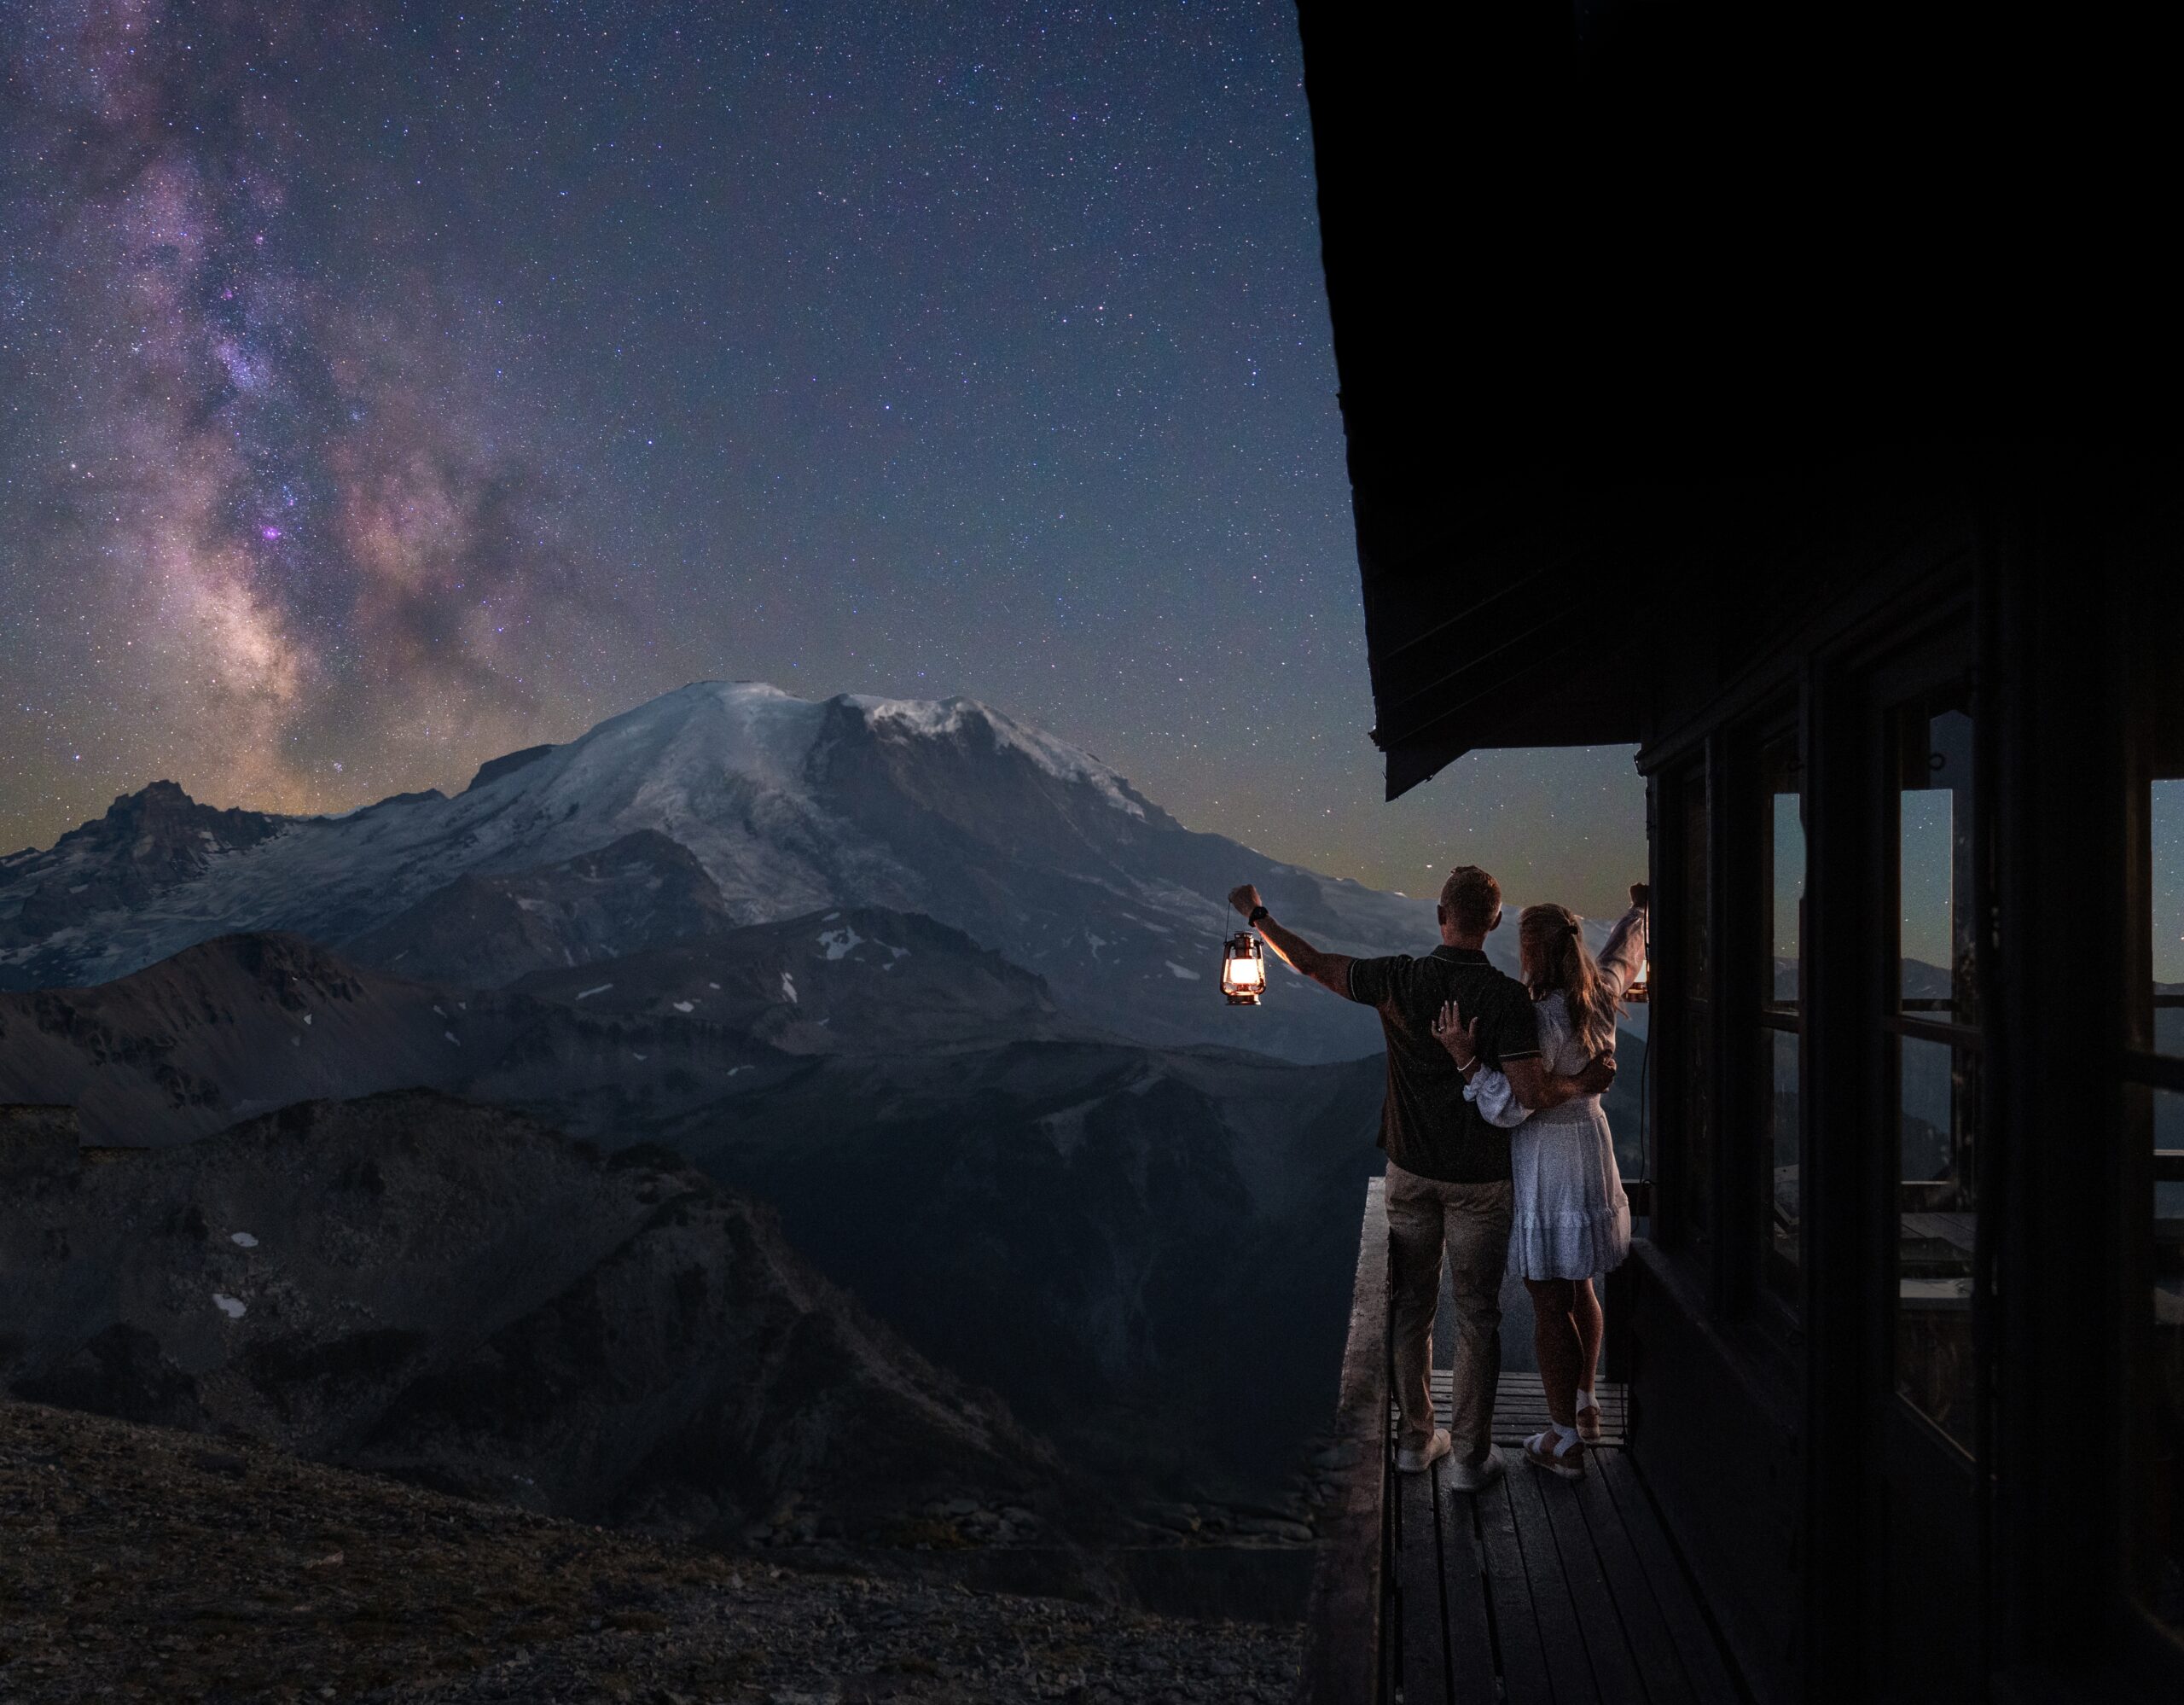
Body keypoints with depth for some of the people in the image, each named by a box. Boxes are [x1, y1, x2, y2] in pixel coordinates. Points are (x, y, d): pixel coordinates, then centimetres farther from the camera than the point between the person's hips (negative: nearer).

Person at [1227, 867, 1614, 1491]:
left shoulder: (1399, 979, -10)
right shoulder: (1506, 997, -18)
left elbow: (1313, 965, 1)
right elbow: (1531, 1093, -23)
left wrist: (1257, 915, 15)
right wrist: (1583, 1082, -4)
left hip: (1410, 1170, 3)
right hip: (1478, 1180, -2)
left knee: (1413, 1306, 14)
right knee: (1476, 1316, 8)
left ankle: (1416, 1438, 24)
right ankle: (1470, 1455, 14)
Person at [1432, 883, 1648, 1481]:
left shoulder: (1538, 1021, -26)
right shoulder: (1601, 995, -3)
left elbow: (1509, 1109, -26)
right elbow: (1626, 950, 20)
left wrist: (1466, 1057, -33)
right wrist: (1640, 910, 38)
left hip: (1545, 1167, -9)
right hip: (1591, 1143, 9)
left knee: (1550, 1304, 2)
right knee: (1580, 1287, 24)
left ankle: (1564, 1442, 11)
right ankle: (1585, 1405, 40)